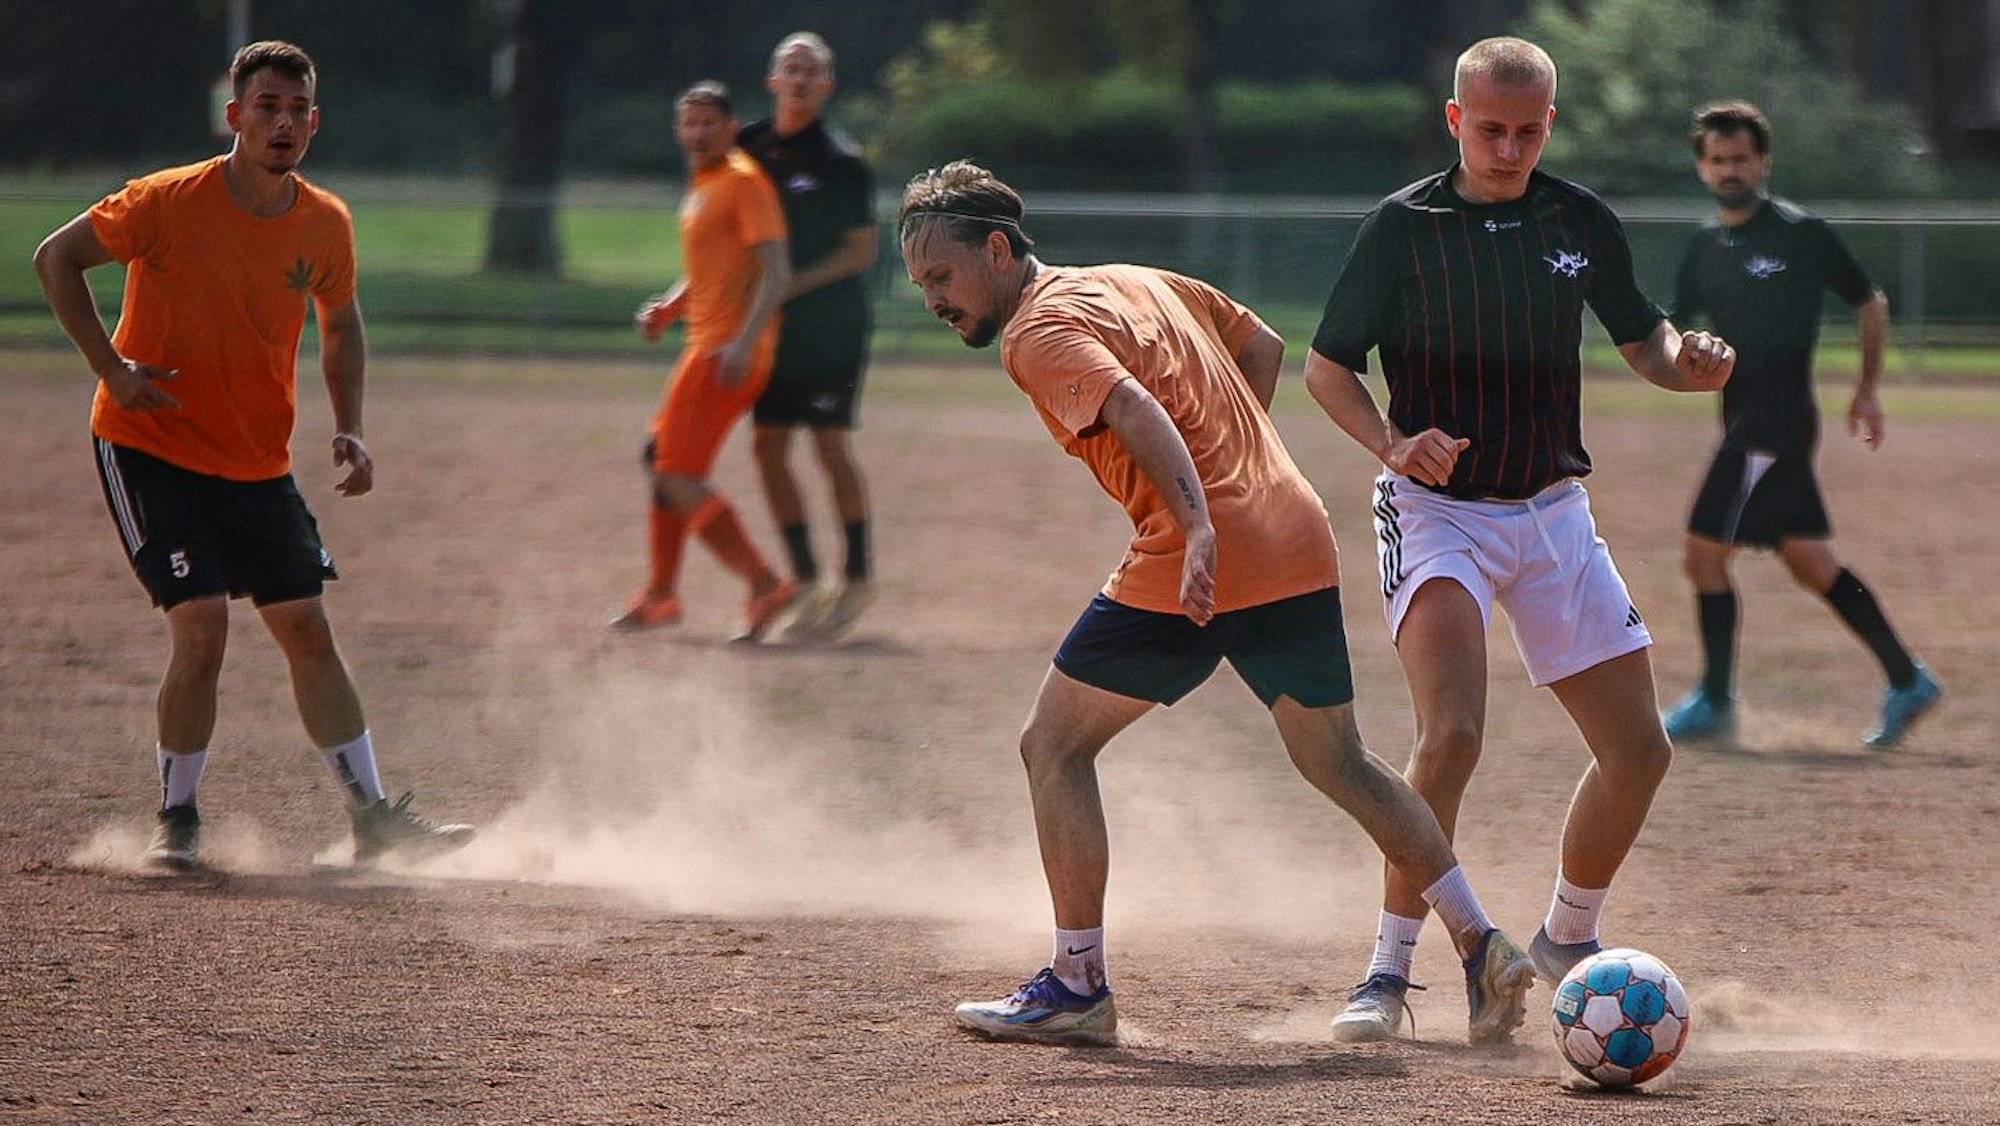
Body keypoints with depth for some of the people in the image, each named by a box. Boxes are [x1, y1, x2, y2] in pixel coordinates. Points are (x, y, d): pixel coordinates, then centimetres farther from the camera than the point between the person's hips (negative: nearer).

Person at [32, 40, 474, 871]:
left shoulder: (326, 224, -3)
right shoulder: (170, 202, -17)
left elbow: (340, 322, 16)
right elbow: (56, 257, -7)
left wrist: (349, 429, 3)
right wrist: (111, 368, -13)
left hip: (259, 463, 5)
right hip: (150, 449, -5)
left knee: (308, 631, 5)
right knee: (201, 629, -15)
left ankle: (374, 818, 12)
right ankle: (177, 822, 0)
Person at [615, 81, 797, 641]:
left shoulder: (743, 181, -11)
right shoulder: (701, 186, 18)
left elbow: (775, 269, -19)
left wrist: (745, 341, -29)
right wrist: (670, 307, 10)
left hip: (729, 352, -10)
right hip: (704, 343, 10)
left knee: (677, 476, -13)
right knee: (662, 460, 18)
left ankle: (765, 583, -16)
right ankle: (661, 592, 28)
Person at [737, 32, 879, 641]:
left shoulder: (841, 162, -9)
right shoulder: (751, 148, 8)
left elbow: (862, 250, -9)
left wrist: (793, 285, -18)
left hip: (829, 330, -6)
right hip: (772, 327, 6)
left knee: (830, 444, -6)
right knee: (768, 445, 1)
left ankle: (857, 577, 6)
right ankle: (806, 582, 8)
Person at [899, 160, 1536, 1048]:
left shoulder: (1039, 333, -6)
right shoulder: (1139, 281, 21)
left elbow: (1137, 411, -23)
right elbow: (1262, 348, 29)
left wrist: (1197, 526, -34)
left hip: (1200, 566, -8)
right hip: (1302, 543, 8)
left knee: (1054, 748, 5)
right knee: (1338, 763, 21)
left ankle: (1078, 986, 5)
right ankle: (1482, 945, 15)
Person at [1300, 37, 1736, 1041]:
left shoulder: (1580, 222, 3)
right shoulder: (1403, 226, -8)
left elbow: (1639, 339, 14)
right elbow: (1326, 366, -2)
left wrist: (1684, 361, -9)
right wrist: (1392, 442, -21)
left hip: (1553, 515, 5)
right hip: (1437, 511, -5)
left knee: (1639, 749, 5)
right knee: (1452, 733, -26)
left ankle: (1568, 937, 28)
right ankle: (1390, 969, -17)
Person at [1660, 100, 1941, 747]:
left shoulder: (1801, 233, -6)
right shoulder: (1705, 249, 13)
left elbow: (1870, 304, 3)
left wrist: (1869, 390, 4)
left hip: (1778, 419, -7)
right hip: (1744, 420, 7)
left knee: (1706, 553, -8)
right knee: (1811, 563, 9)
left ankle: (1714, 701, 2)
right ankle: (1907, 681, 16)